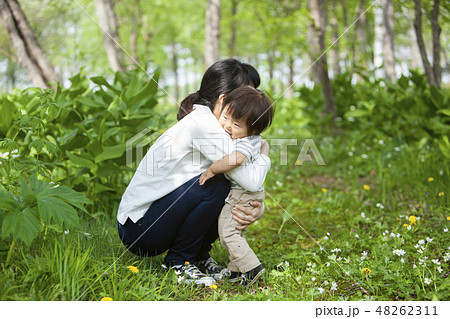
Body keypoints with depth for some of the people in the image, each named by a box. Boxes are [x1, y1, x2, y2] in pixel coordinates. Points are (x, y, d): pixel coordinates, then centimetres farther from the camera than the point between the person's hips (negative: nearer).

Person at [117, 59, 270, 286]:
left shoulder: (212, 124, 6)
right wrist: (263, 156, -7)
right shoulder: (201, 122, -23)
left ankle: (199, 256, 12)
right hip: (138, 228, -9)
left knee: (236, 194, 1)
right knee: (215, 185, -25)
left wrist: (258, 208, -16)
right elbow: (251, 180, -28)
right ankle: (178, 261, -7)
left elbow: (248, 186, 6)